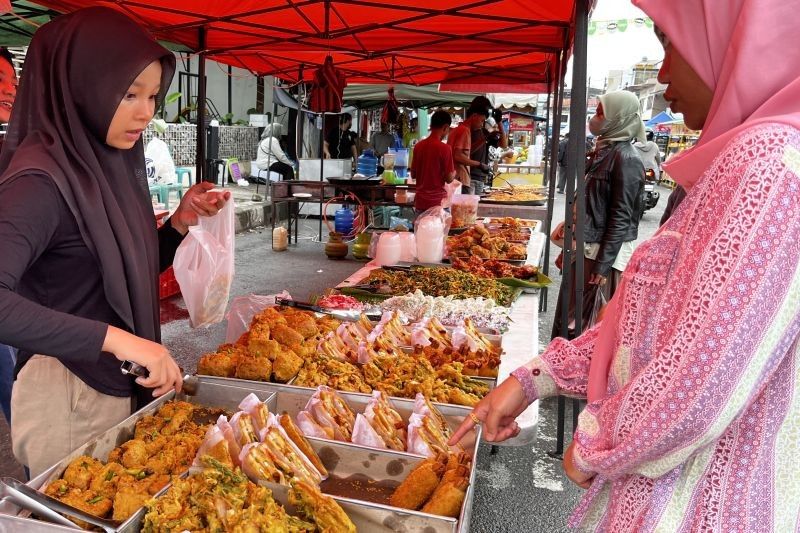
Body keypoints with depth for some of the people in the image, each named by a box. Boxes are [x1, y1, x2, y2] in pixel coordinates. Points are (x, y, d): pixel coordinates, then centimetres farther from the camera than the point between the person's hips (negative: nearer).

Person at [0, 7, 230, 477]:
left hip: (123, 387, 7)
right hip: (68, 396, -7)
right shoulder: (43, 177, -20)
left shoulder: (114, 164, 4)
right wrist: (114, 338, -35)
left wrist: (182, 221, -3)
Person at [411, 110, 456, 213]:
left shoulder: (418, 145, 2)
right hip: (438, 201, -5)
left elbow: (413, 174, 10)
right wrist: (454, 172, 9)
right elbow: (449, 179, -11)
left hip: (420, 201, 5)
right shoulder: (444, 148, -13)